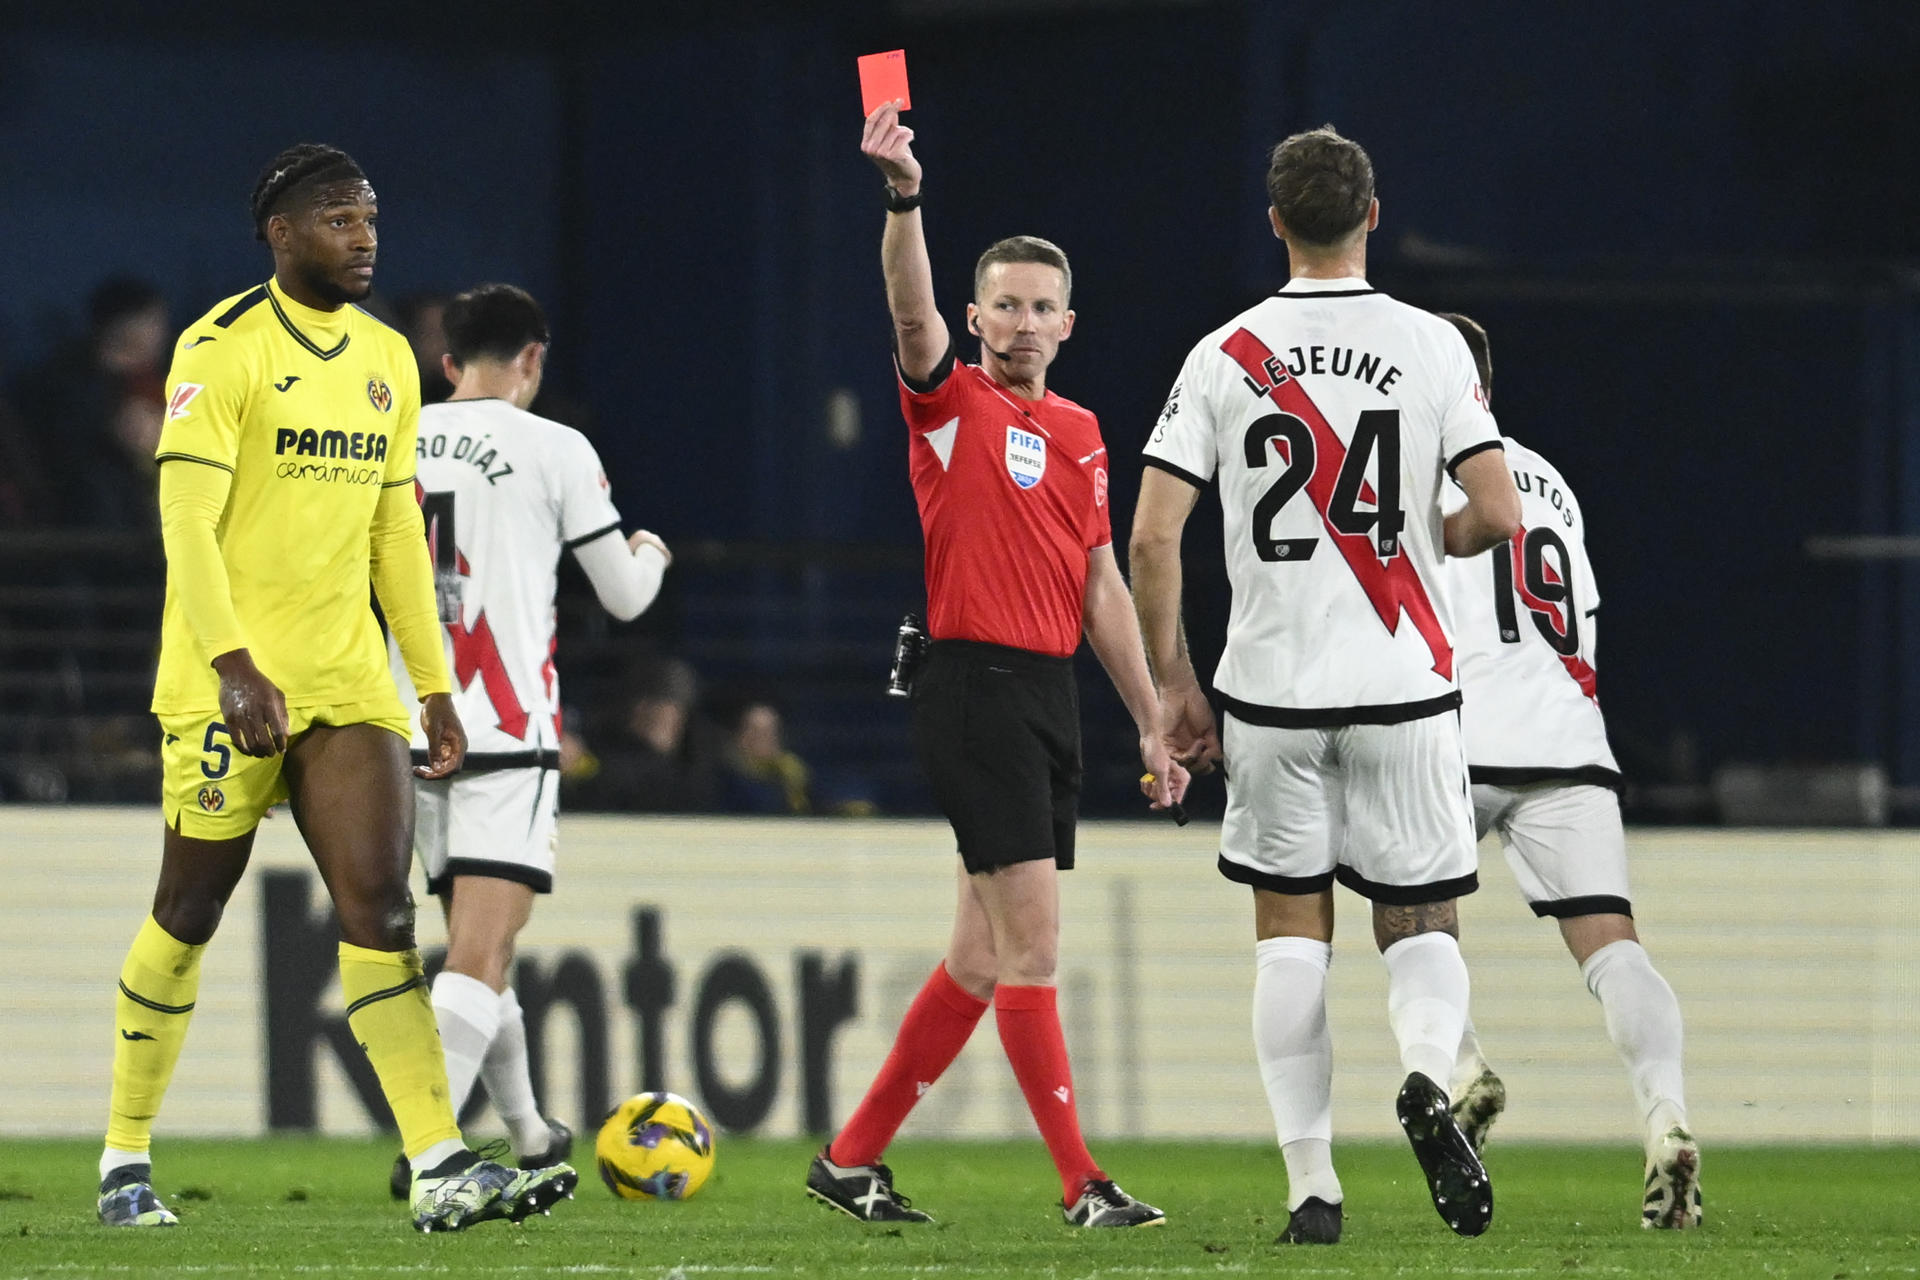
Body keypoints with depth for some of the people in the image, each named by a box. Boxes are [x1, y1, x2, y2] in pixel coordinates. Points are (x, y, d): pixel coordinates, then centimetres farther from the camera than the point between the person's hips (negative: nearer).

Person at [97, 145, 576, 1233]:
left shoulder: (386, 359, 13)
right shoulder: (222, 349, -9)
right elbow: (186, 519, -15)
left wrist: (435, 683, 15)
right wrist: (236, 666, -25)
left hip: (349, 682, 5)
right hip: (233, 682, -5)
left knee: (381, 910, -5)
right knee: (189, 919, 2)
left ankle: (443, 1172, -13)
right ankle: (127, 1161, 16)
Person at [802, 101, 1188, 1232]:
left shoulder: (1082, 435, 15)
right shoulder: (952, 403, -2)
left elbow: (1104, 590, 18)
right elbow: (912, 312, -22)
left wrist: (1153, 724, 15)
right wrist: (905, 197, -39)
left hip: (1054, 694, 7)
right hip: (976, 685, -7)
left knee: (987, 951, 9)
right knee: (1032, 937, -10)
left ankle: (854, 1158, 18)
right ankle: (1081, 1182, -10)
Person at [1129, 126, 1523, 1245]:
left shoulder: (1226, 356, -1)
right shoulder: (1433, 346, -3)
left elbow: (1153, 535, -4)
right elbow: (1498, 517, -8)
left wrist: (1173, 685, 5)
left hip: (1273, 691, 0)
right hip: (1406, 689, 0)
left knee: (1292, 934, 8)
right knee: (1422, 924, 10)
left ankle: (1312, 1185, 1)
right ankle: (1428, 1072, -22)